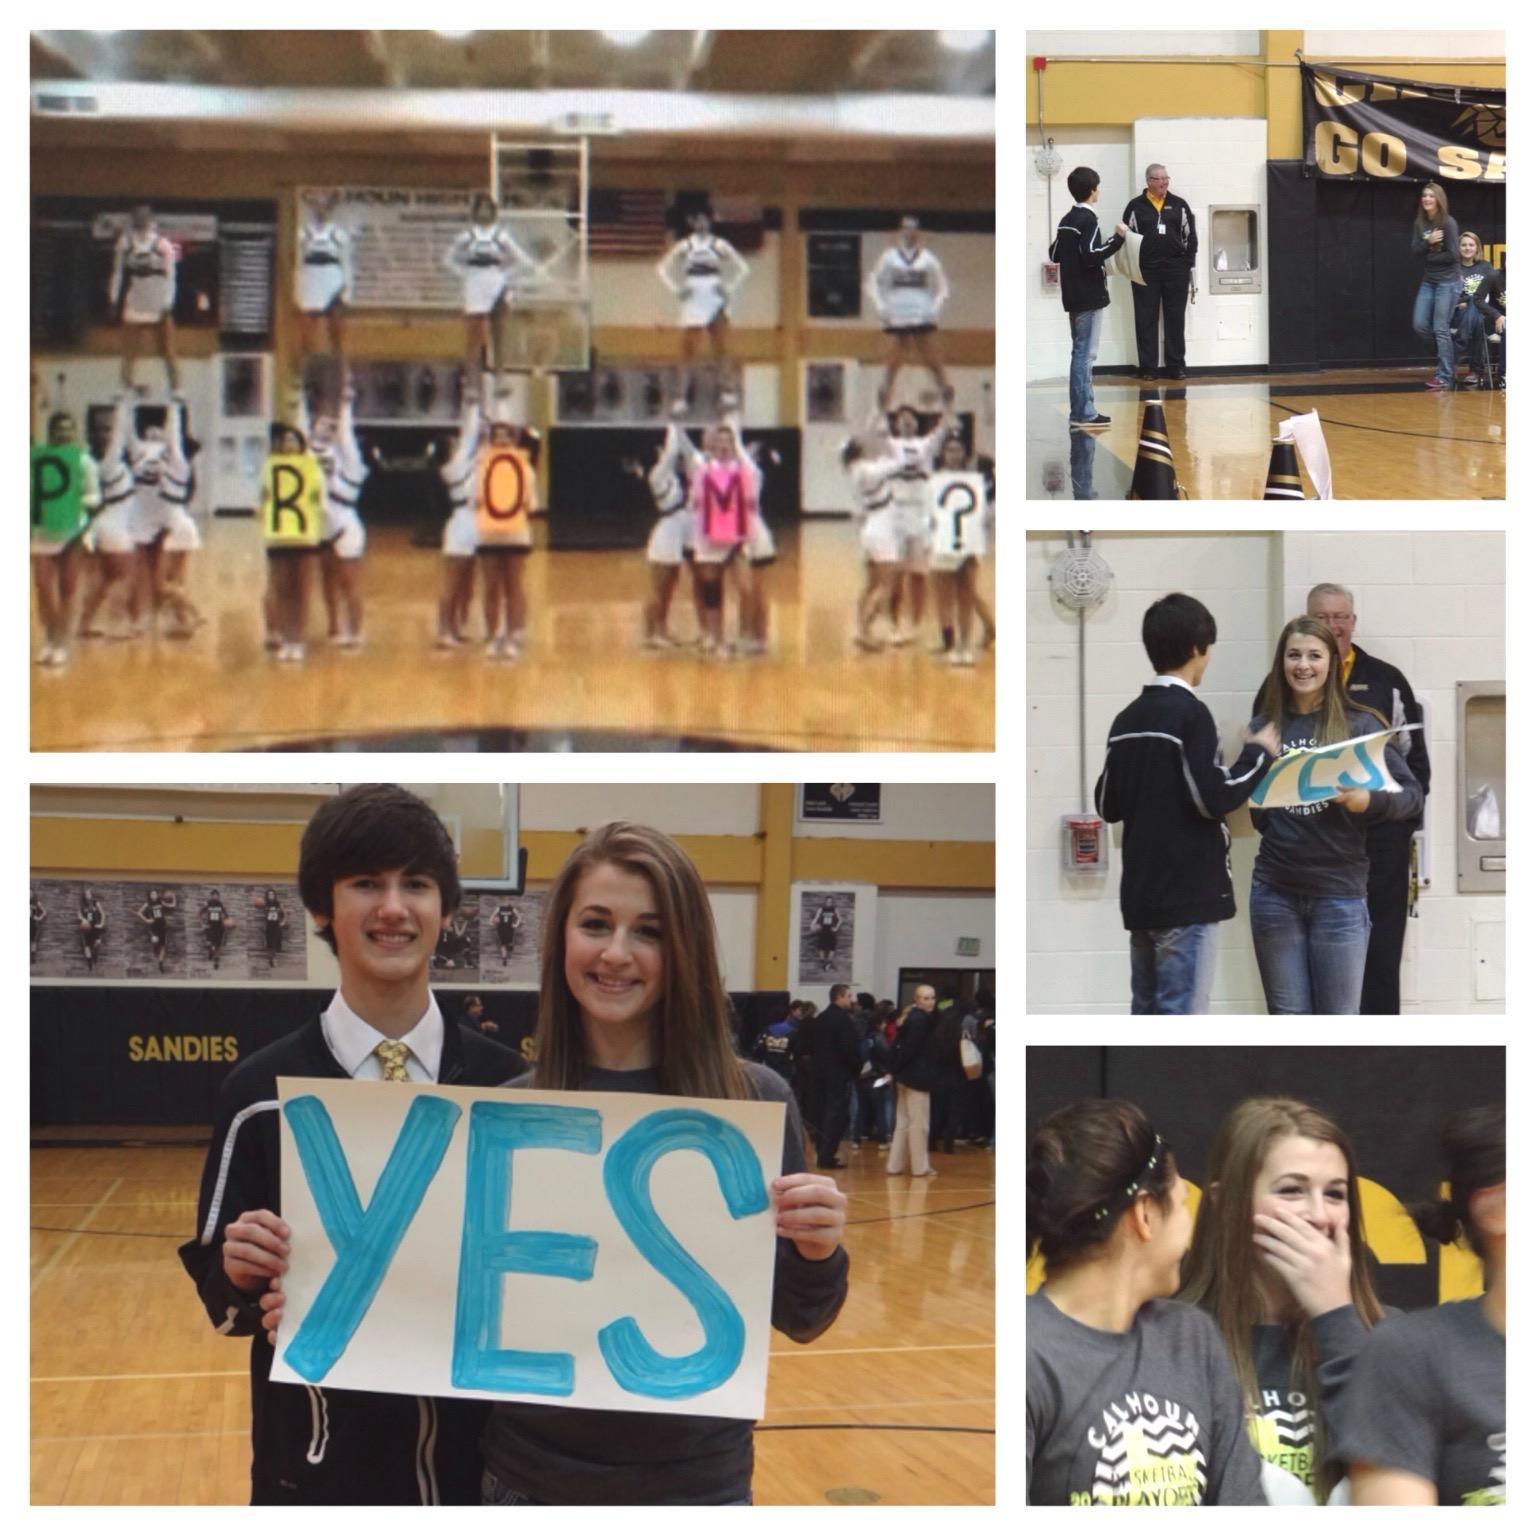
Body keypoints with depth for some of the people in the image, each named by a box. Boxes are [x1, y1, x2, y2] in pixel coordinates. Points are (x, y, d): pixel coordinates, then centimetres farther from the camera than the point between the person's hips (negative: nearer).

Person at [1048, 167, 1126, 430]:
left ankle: (1081, 410, 14)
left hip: (1074, 297, 9)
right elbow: (1091, 255, -23)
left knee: (1080, 352, 13)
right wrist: (1118, 239, -18)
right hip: (1088, 297, -9)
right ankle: (1084, 413, -8)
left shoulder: (1066, 220, 11)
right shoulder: (1088, 219, -14)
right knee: (1085, 353, -8)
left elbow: (1055, 255, 17)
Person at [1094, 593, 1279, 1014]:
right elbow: (1213, 798, -18)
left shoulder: (1126, 719, 10)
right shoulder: (1190, 713, -12)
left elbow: (1107, 805, 14)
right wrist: (1258, 754, -4)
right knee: (1180, 1019, -6)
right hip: (1186, 895, -8)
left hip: (1141, 893, 8)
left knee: (1147, 1015, 12)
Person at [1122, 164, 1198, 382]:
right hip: (1145, 270, -1)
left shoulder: (1179, 205, 7)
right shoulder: (1135, 206, 2)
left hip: (1176, 269, 1)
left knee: (1175, 319, 4)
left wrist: (1190, 264, 4)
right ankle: (1148, 367, 5)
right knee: (1146, 320, 1)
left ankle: (1175, 366, 8)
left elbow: (1190, 236, 10)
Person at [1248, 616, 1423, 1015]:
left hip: (1340, 893, -2)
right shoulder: (1262, 727, 7)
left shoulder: (1360, 724, -1)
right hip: (1274, 892, 3)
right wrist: (1247, 799, -9)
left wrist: (1369, 800, -23)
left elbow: (1413, 795, -4)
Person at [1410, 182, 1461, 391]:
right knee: (1420, 325, 4)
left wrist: (1428, 257, -6)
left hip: (1447, 282, -7)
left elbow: (1453, 255, -16)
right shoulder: (1419, 223, 6)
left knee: (1440, 329, -6)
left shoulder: (1448, 223, -12)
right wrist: (1428, 242, -17)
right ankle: (1447, 352, 27)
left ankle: (1445, 376, 1)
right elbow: (1415, 253, 1)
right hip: (1427, 281, 7)